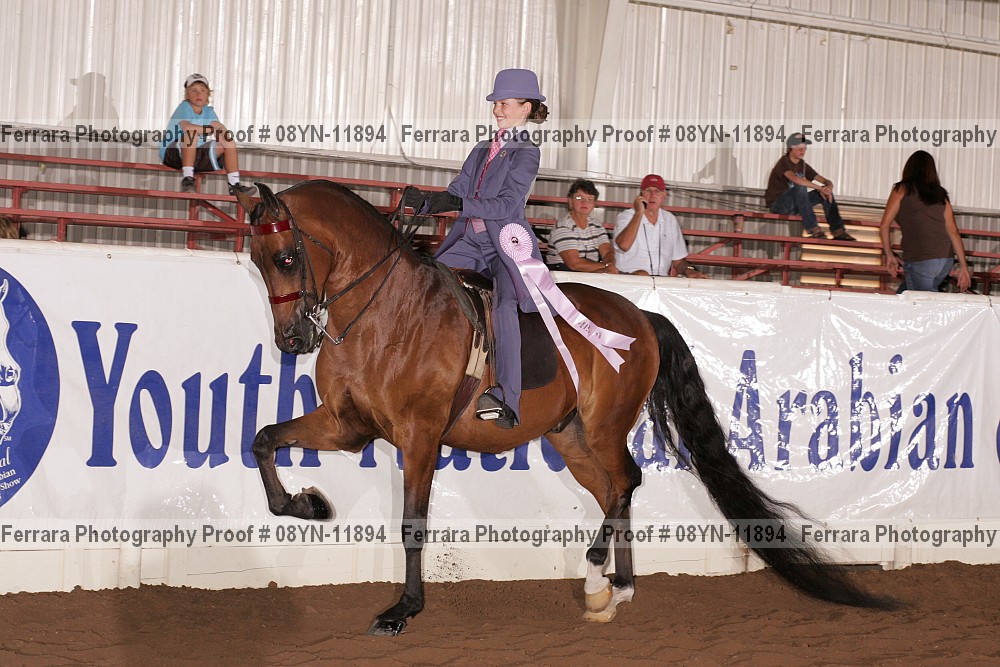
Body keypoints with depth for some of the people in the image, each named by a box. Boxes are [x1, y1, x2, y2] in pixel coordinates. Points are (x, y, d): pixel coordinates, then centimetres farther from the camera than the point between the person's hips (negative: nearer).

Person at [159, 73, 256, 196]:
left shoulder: (209, 112, 9)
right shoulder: (184, 107, -12)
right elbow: (186, 127, -32)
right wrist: (212, 130, -25)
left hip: (196, 156, 7)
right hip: (173, 154, -7)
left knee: (229, 141, -5)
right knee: (192, 131, -34)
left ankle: (234, 184, -10)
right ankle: (187, 179, -39)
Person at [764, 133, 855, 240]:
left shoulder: (803, 166, 8)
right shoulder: (783, 163, -14)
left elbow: (827, 181, 4)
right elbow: (795, 179, -36)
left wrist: (828, 188, -22)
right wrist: (820, 188, -37)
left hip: (794, 205, 7)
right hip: (777, 205, -7)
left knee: (826, 191, -7)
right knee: (800, 187, -33)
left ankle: (837, 231, -13)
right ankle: (813, 229, -36)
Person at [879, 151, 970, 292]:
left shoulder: (902, 190, 3)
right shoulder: (940, 194, 14)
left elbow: (884, 226, 0)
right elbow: (953, 233, 9)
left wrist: (889, 255, 12)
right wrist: (963, 266, 11)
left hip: (920, 261, -5)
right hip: (946, 261, 5)